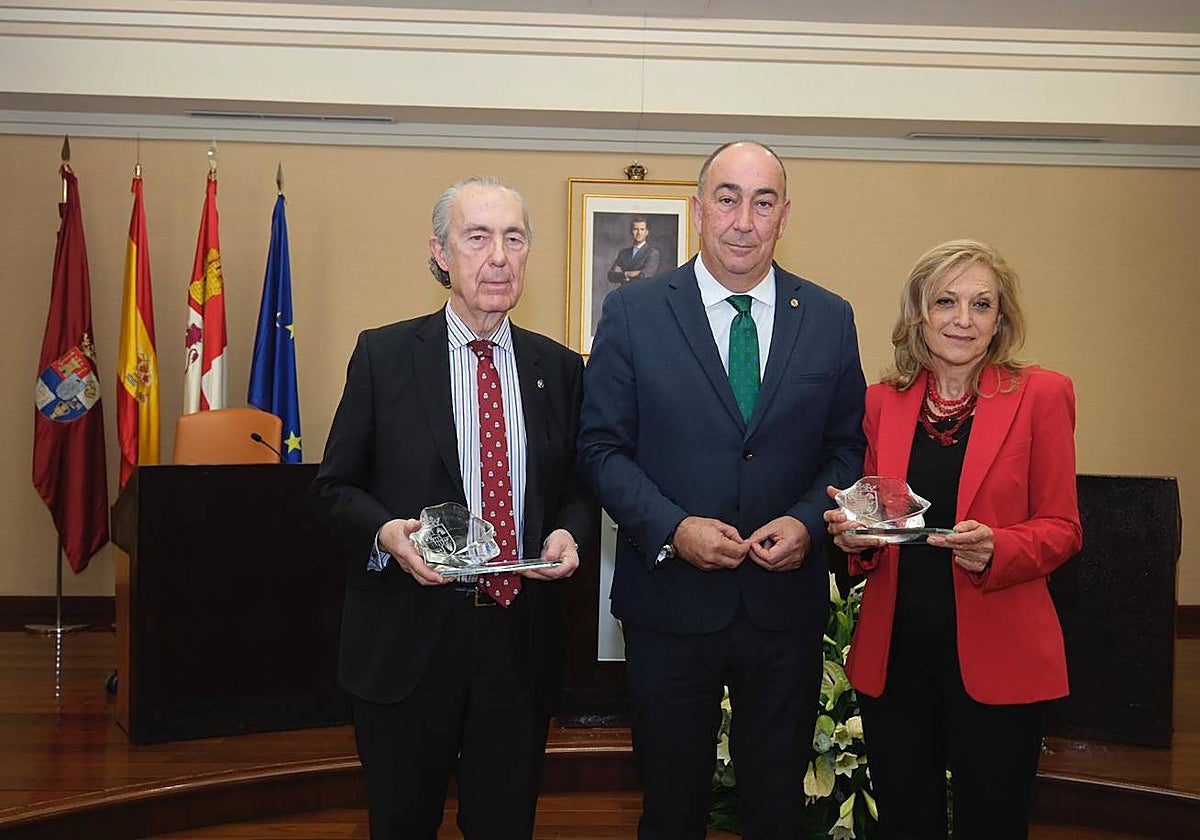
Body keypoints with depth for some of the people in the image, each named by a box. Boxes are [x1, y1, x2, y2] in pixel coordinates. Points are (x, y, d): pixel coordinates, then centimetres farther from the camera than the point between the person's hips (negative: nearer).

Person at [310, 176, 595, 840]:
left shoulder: (559, 367, 6)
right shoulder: (383, 355, -2)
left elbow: (578, 485, 14)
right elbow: (333, 487, 2)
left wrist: (568, 532, -7)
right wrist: (385, 531, -18)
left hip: (521, 639, 2)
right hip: (407, 637, -2)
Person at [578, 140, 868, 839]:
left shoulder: (830, 319, 2)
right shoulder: (634, 311, -4)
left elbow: (849, 446, 6)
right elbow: (602, 446, -4)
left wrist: (807, 521, -12)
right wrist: (671, 527, -18)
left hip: (786, 604, 2)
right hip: (671, 603, -1)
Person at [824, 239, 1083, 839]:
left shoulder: (1040, 395, -3)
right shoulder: (884, 400, 7)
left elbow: (1061, 528, -2)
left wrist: (995, 550, -21)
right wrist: (856, 536, -8)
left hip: (995, 654, -3)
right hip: (894, 652, 3)